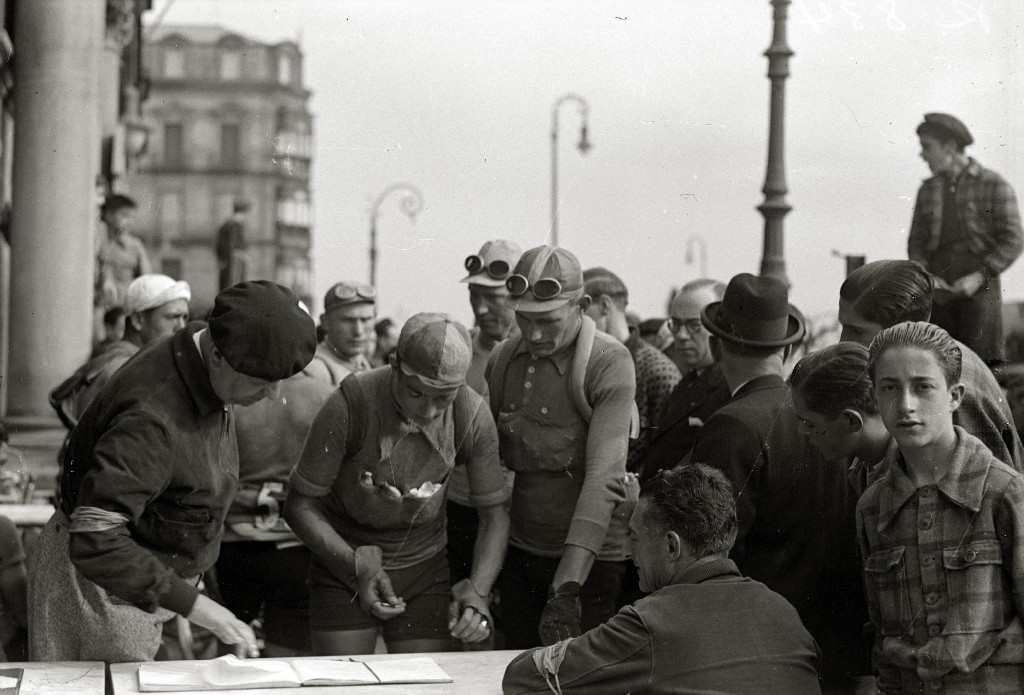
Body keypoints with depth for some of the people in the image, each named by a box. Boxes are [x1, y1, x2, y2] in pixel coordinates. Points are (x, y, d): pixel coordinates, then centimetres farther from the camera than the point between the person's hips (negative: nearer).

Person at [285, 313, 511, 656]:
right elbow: (300, 504, -15)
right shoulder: (350, 405, -25)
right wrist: (355, 564, -27)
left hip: (424, 568, 2)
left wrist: (478, 591, -21)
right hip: (343, 560, -2)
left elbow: (495, 514, -6)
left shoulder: (473, 417, -16)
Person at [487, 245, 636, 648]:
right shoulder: (502, 360, 5)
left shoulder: (609, 363, -13)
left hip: (587, 559, -5)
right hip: (518, 555, 5)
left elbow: (603, 477, -21)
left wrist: (568, 587, -28)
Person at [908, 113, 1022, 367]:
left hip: (979, 287, -4)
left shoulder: (994, 185, 1)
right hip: (938, 290, 4)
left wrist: (978, 277, -14)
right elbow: (916, 242, 16)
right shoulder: (927, 189, 16)